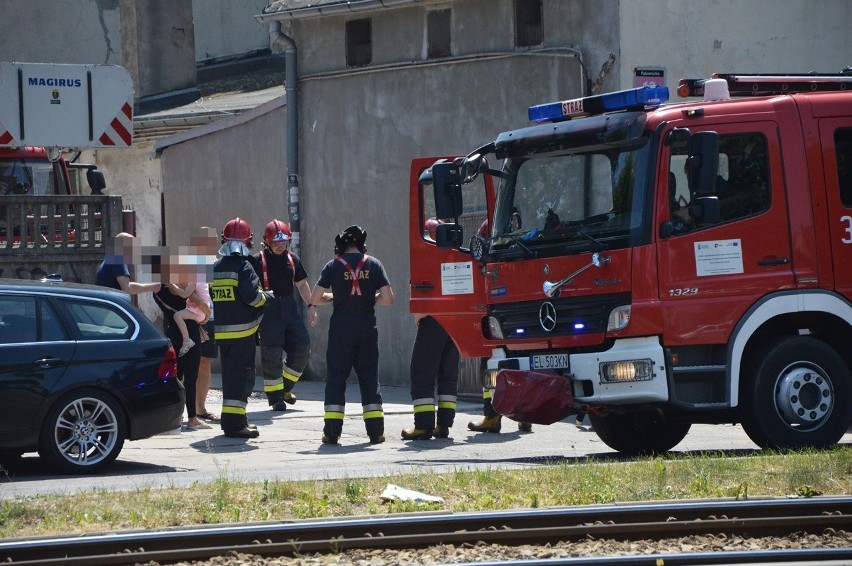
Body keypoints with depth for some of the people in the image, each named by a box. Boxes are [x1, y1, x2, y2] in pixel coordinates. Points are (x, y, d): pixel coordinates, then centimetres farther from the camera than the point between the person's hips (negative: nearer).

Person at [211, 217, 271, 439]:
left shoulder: (215, 268, 11)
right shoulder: (243, 267, -11)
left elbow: (207, 297, 15)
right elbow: (251, 296, -18)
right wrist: (266, 296, 0)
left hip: (220, 330, 7)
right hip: (242, 330, -7)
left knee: (229, 374, 17)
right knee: (241, 375, -7)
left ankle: (233, 419, 24)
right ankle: (234, 422, -14)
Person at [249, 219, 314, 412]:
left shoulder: (293, 259, 10)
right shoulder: (258, 261, -6)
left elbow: (301, 284, 20)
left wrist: (311, 305, 18)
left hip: (289, 309, 5)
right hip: (268, 311, -5)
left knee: (302, 346, 0)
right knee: (272, 352, -6)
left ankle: (285, 387, 17)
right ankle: (275, 397, 3)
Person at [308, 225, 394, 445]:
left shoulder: (334, 265, -1)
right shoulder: (373, 264, 1)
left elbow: (315, 298, -4)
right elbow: (388, 298, -4)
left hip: (340, 329, -1)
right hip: (367, 329, 1)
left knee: (336, 377, 5)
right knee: (369, 376, 9)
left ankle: (332, 431, 1)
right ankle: (376, 431, 5)